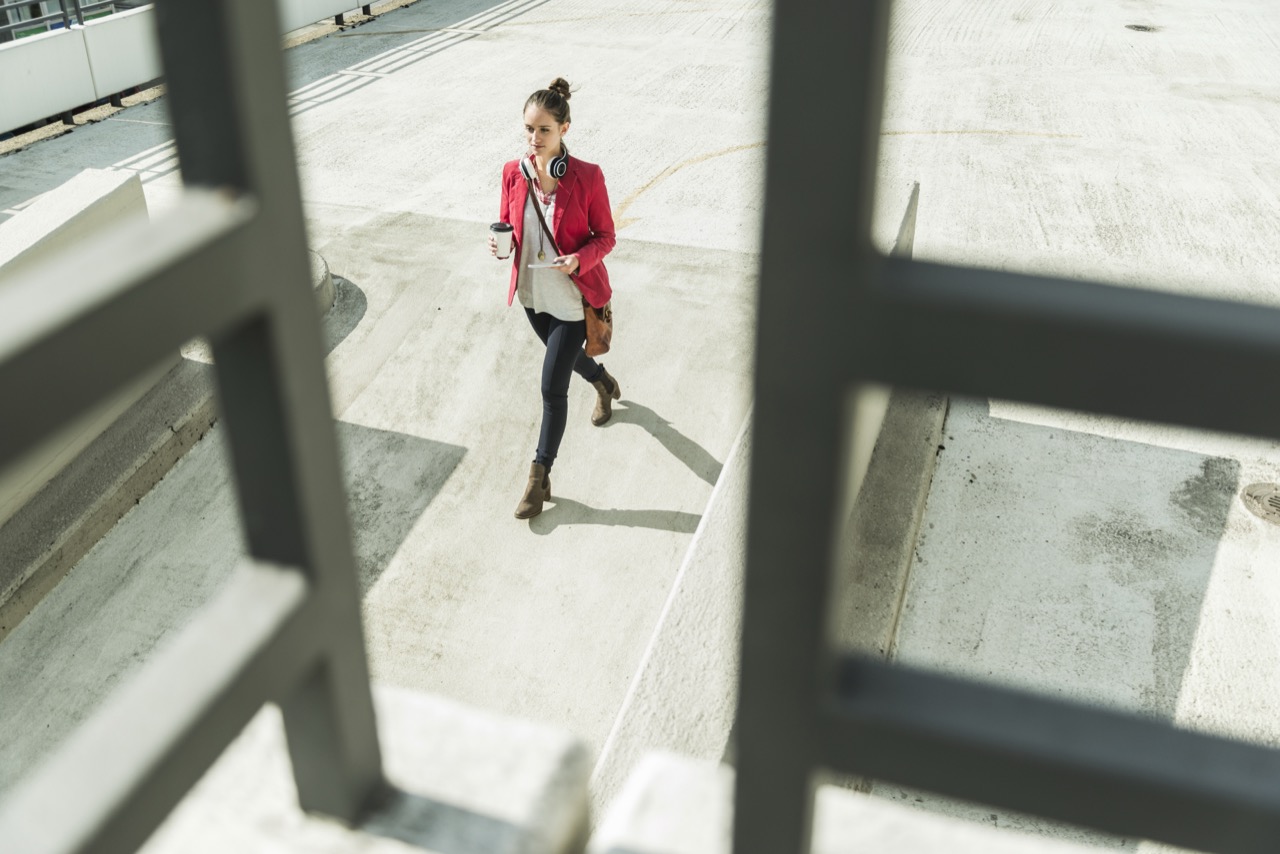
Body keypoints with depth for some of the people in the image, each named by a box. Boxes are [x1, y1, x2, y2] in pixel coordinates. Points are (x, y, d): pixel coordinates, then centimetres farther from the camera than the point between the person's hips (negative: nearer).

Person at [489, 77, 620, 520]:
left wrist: (580, 259, -30)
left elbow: (605, 236, -10)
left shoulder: (587, 177, -20)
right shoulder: (513, 173, -8)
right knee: (566, 355, 30)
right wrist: (499, 240, -17)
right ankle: (605, 384, 65)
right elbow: (508, 224, 7)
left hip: (573, 297, -5)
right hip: (532, 294, 5)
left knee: (552, 387, -4)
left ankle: (539, 478, 12)